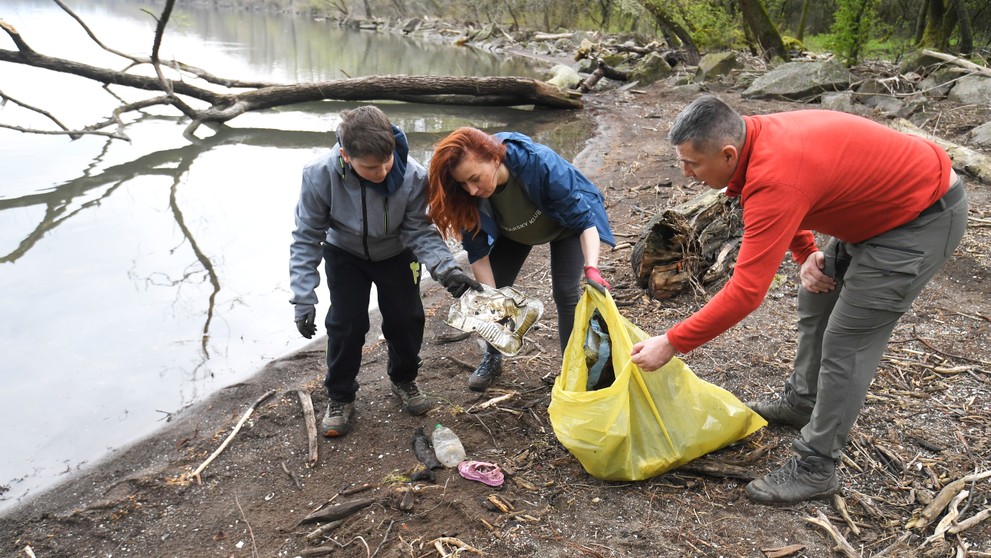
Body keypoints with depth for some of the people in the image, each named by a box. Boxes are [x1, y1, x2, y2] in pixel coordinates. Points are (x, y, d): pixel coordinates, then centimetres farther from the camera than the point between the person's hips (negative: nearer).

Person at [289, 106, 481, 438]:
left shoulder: (413, 176, -35)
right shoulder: (320, 175, -34)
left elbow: (419, 232, -23)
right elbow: (307, 238, -23)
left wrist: (446, 269, -41)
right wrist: (303, 299, -24)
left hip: (396, 254, 1)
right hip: (344, 255, -1)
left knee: (406, 318, 2)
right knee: (346, 323, -6)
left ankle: (404, 380, 32)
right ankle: (340, 397, 18)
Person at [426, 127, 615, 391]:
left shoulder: (541, 163, -44)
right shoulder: (467, 195, -33)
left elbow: (584, 219, -37)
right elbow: (478, 251, -22)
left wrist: (592, 269, -51)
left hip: (564, 221, -3)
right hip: (511, 231, 3)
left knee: (565, 293, -12)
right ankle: (493, 359, 24)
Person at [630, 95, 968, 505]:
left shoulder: (774, 179, -35)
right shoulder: (756, 135, -7)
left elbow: (745, 292, -34)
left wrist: (671, 343, -27)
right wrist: (805, 255, -2)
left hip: (925, 218, -9)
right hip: (881, 204, 10)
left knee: (846, 341, -8)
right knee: (815, 302, 18)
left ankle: (815, 468, 5)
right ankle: (802, 402, 37)